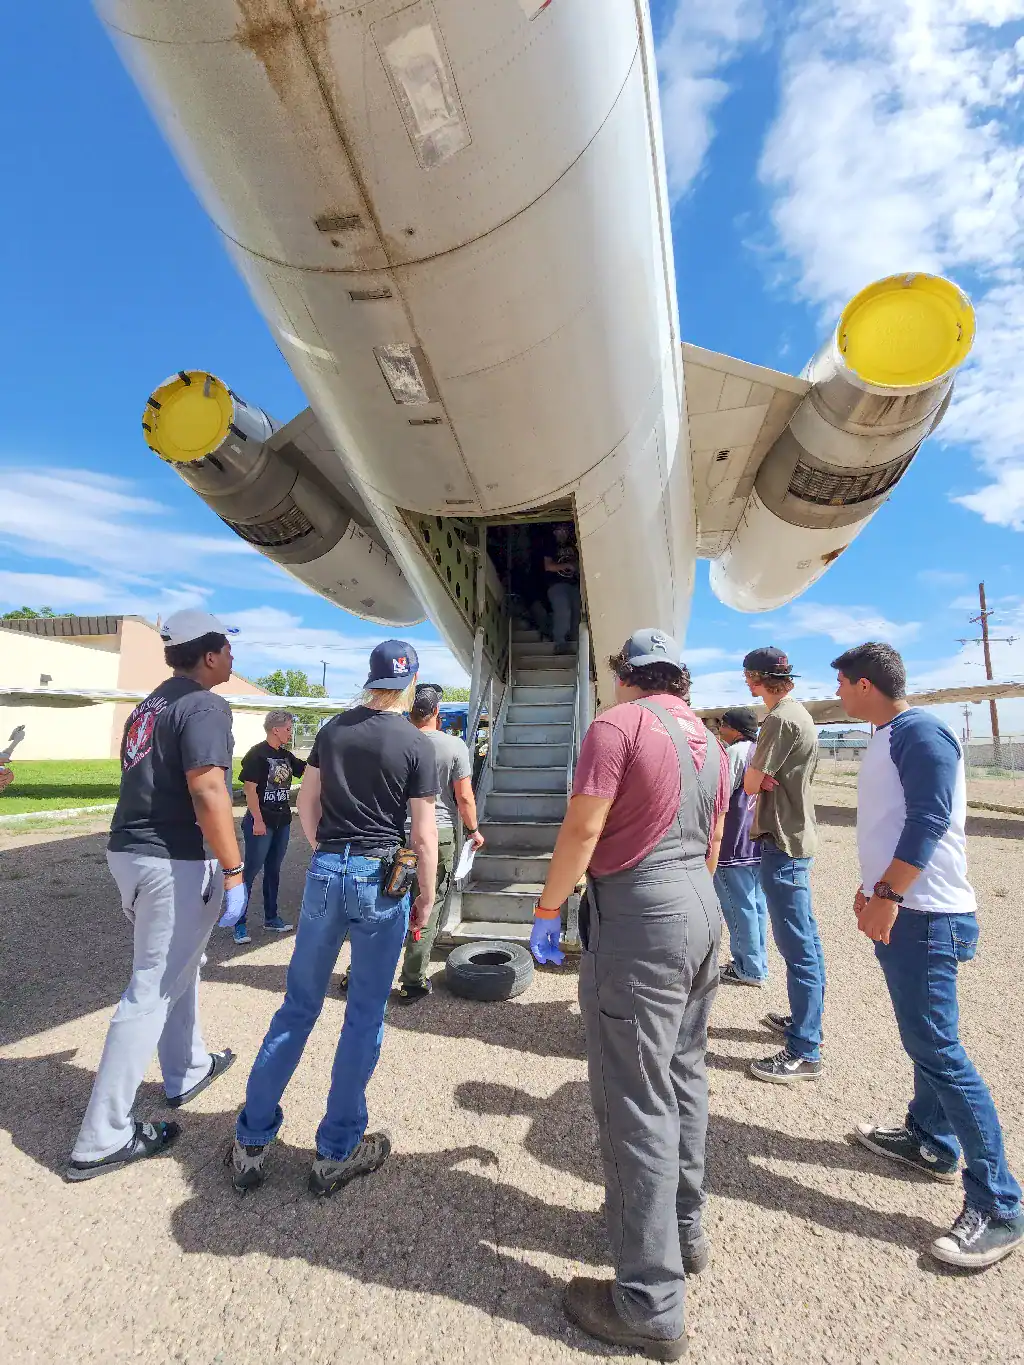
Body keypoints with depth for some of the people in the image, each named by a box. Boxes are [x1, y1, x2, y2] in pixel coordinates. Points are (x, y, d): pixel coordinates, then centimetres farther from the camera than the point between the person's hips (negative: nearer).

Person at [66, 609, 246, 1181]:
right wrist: (234, 871, -23)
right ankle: (103, 1141, 12)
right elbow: (208, 791, -25)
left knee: (179, 965, 25)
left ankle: (188, 1070, 42)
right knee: (152, 992, 1)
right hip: (175, 862, -9)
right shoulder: (206, 706, -15)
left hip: (128, 852, 10)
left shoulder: (151, 704, 13)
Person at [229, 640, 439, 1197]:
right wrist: (426, 900, 3)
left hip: (325, 871, 4)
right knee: (364, 1017, 10)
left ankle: (250, 1141, 27)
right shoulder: (416, 745, -8)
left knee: (298, 1006, 17)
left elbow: (306, 803, 9)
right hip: (381, 879, -4)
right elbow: (424, 835, -8)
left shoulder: (333, 729, 4)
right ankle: (336, 1154, 23)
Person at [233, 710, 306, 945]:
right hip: (261, 821, -8)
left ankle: (271, 918, 26)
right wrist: (257, 820, -19)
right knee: (251, 871, -2)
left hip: (282, 821, 8)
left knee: (273, 870, 16)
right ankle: (239, 923, 8)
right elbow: (250, 789, -16)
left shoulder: (286, 755, 9)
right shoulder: (257, 754, -13)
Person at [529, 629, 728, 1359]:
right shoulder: (710, 741, 11)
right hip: (702, 913, 9)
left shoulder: (619, 723, -13)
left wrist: (547, 908, -7)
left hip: (638, 922, -9)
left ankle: (651, 1305, 14)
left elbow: (582, 831, -18)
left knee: (637, 1102, 2)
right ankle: (685, 1229, 39)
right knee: (684, 1077, 21)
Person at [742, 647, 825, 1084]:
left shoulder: (780, 718, -18)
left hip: (782, 841, -11)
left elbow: (750, 784, -18)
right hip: (797, 835, 11)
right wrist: (765, 777, -4)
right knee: (805, 938, 19)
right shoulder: (798, 714, 15)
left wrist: (757, 775, 1)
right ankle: (805, 1019, 34)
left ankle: (804, 1052, 3)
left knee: (797, 946, -5)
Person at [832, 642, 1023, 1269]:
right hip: (898, 910, 10)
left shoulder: (919, 731, -15)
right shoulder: (889, 737, 15)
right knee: (925, 1036, 20)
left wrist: (888, 895, -25)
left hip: (923, 915, -10)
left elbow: (929, 819, -23)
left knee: (937, 1049, -6)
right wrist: (872, 888, 21)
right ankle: (930, 1140, 34)